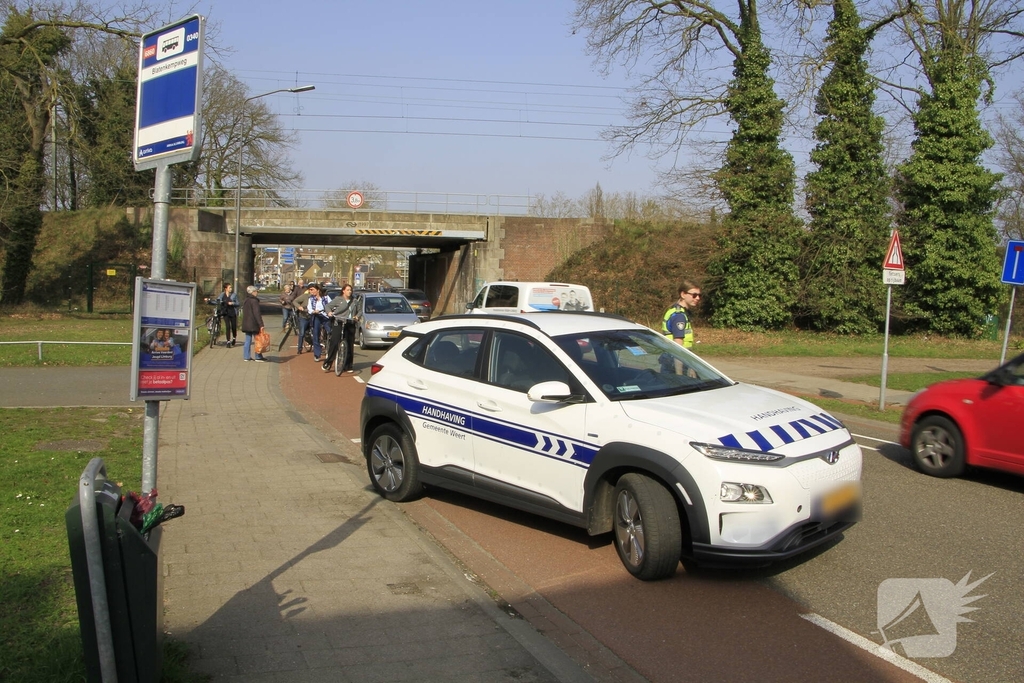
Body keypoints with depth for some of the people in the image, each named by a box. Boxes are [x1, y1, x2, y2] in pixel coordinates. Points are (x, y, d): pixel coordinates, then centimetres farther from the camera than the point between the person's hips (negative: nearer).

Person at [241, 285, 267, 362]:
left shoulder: (246, 301, 13)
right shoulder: (254, 301, -14)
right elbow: (257, 314, -19)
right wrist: (261, 324, -20)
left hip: (246, 324, 9)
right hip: (253, 324, -9)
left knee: (248, 341, 12)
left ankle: (246, 356, 13)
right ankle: (258, 357, 0)